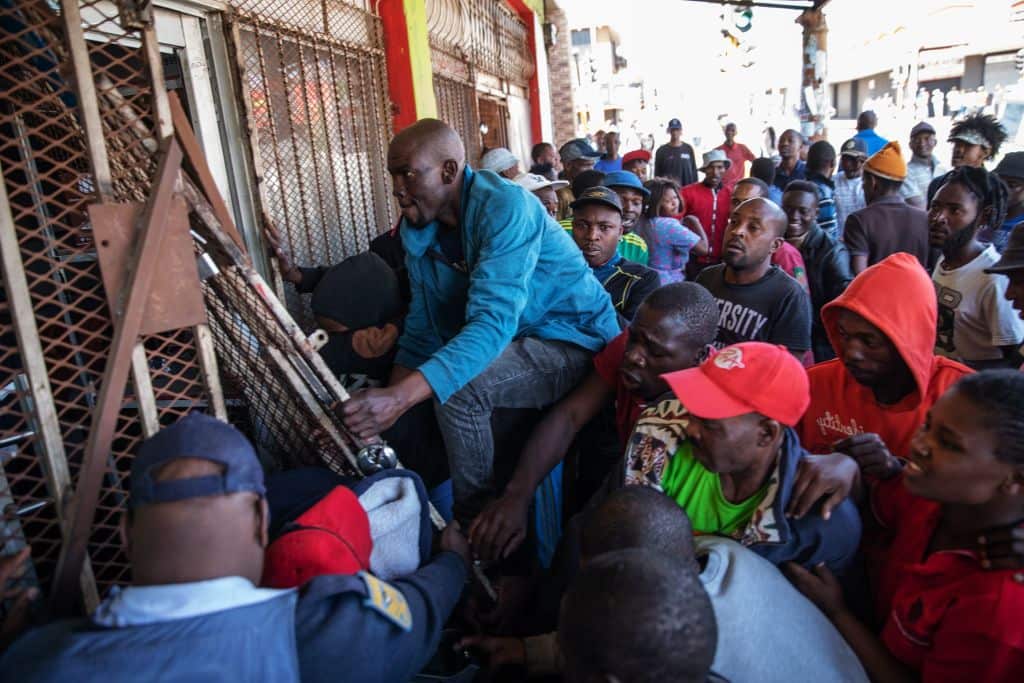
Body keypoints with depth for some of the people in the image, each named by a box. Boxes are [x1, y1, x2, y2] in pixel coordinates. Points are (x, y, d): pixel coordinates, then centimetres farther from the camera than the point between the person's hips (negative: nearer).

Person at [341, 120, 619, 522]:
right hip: (508, 341, 8)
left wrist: (401, 396, -47)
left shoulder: (505, 208, -24)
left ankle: (475, 522, -7)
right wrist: (386, 404, -13)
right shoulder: (419, 229, -1)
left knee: (458, 390, -29)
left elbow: (493, 320, -36)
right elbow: (423, 328, 2)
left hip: (574, 339, -8)